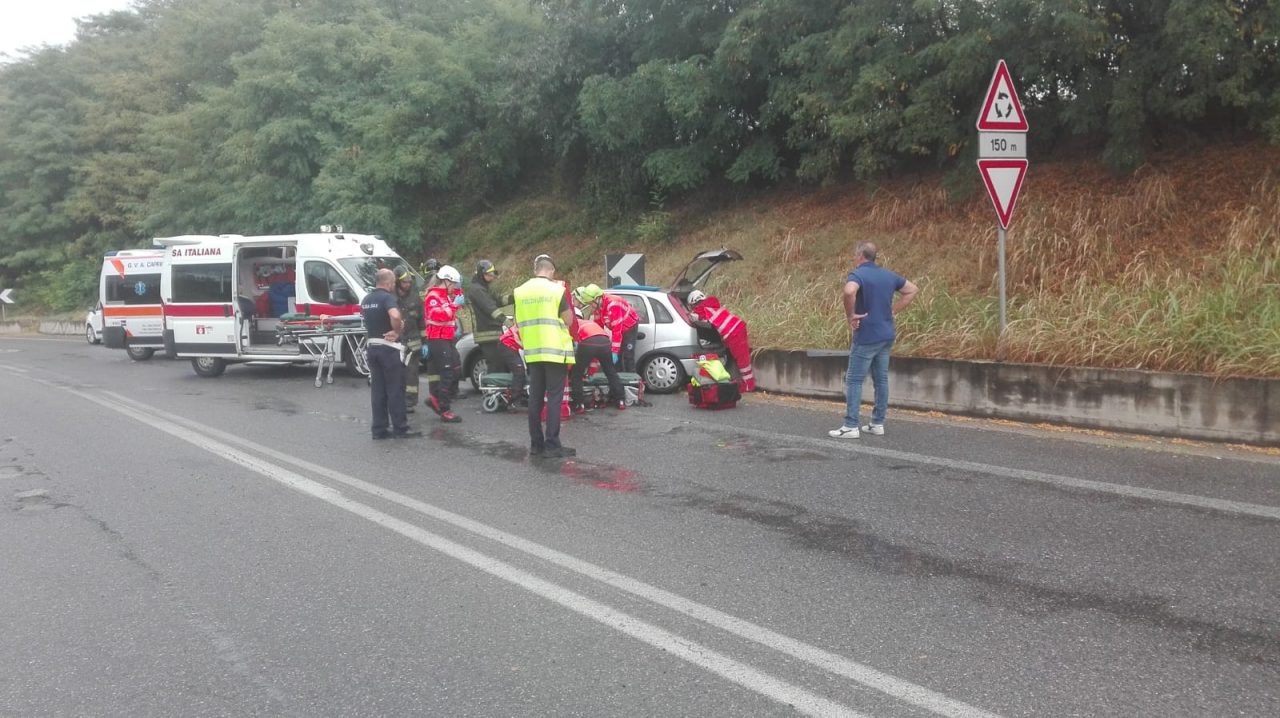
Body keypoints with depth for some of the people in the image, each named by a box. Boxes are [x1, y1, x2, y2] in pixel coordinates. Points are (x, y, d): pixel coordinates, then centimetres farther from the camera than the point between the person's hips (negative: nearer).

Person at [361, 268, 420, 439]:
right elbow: (395, 316, -34)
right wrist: (396, 331, -18)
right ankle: (400, 428, 3)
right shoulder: (387, 297, -15)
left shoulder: (366, 299, 11)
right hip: (389, 348, -8)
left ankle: (379, 429, 10)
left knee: (377, 390, 9)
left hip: (372, 346, 8)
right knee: (395, 389, -1)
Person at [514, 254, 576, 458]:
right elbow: (568, 320, -5)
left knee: (535, 398, 9)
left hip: (532, 352, 5)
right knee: (554, 398, -2)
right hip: (555, 351, -5)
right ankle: (552, 444, -5)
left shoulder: (521, 291, 6)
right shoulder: (556, 289, -8)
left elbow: (518, 324, 11)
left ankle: (536, 444, 12)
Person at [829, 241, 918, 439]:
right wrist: (893, 310, 13)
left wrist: (851, 315, -19)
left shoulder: (858, 274, -11)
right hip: (886, 335, 7)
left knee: (854, 380, -2)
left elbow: (849, 291, -34)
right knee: (881, 379, 11)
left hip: (866, 336, -7)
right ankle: (878, 424, 15)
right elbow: (912, 290, 19)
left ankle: (851, 426, -4)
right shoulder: (888, 275, 11)